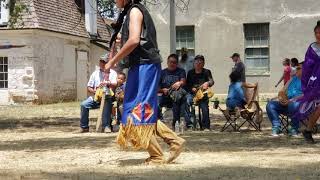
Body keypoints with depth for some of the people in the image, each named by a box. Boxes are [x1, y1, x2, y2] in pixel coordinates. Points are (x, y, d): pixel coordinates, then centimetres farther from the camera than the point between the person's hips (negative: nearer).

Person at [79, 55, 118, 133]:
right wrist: (93, 91, -7)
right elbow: (89, 87, 16)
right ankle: (84, 127, -11)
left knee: (107, 104, -37)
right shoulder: (95, 73, 19)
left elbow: (114, 85, -9)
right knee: (84, 105, -21)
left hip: (107, 97, -3)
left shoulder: (112, 73, 10)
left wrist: (108, 83, -31)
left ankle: (106, 126, -31)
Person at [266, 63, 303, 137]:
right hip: (286, 104, 6)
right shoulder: (293, 79, 25)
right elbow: (282, 91, 20)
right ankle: (276, 127, -22)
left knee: (293, 105, -40)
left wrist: (291, 100, -23)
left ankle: (294, 129, -25)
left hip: (300, 103, -6)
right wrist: (280, 97, -4)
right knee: (270, 104, -15)